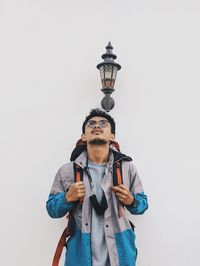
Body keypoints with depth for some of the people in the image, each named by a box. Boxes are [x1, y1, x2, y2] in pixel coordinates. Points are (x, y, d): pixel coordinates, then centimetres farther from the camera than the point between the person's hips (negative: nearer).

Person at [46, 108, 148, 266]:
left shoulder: (127, 167, -2)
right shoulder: (67, 171, -2)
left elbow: (142, 204, 8)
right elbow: (52, 209, 5)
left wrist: (131, 201, -12)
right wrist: (68, 198, -13)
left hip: (119, 251, 1)